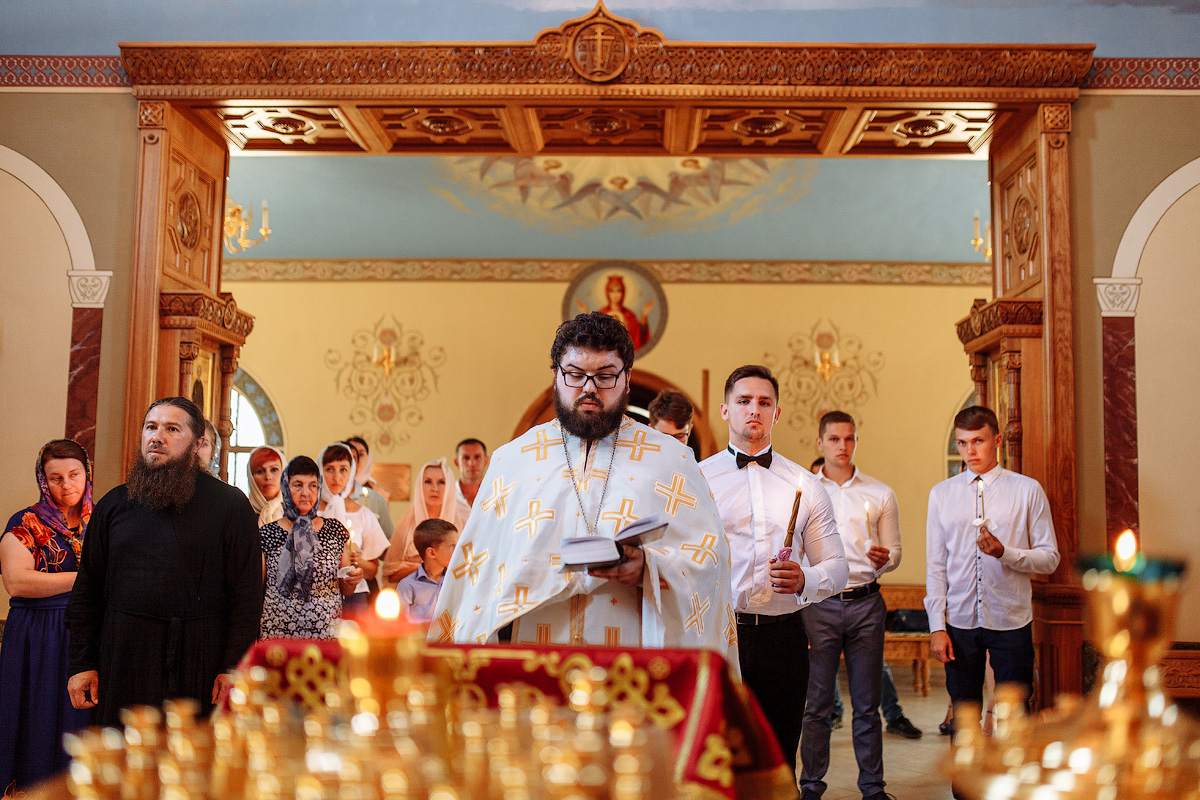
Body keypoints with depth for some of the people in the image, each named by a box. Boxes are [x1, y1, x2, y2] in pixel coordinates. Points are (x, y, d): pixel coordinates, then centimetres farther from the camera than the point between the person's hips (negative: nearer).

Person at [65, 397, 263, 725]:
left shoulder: (229, 504, 0)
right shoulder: (114, 504, 11)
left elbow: (247, 594, -5)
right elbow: (88, 590, 11)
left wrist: (233, 668, -12)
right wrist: (82, 664, 5)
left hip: (199, 660, -3)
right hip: (123, 658, 3)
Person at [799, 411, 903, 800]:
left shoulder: (881, 494, 11)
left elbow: (894, 552, 11)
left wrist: (883, 559, -11)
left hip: (866, 604, 1)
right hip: (819, 605, -1)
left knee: (867, 704, 5)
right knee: (817, 703, 0)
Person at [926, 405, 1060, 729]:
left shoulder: (1028, 490, -1)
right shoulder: (942, 494, 5)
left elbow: (1050, 558, -1)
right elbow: (935, 566, 5)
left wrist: (1005, 552, -19)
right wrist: (937, 626, -1)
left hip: (1012, 621, -2)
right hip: (960, 622, 2)